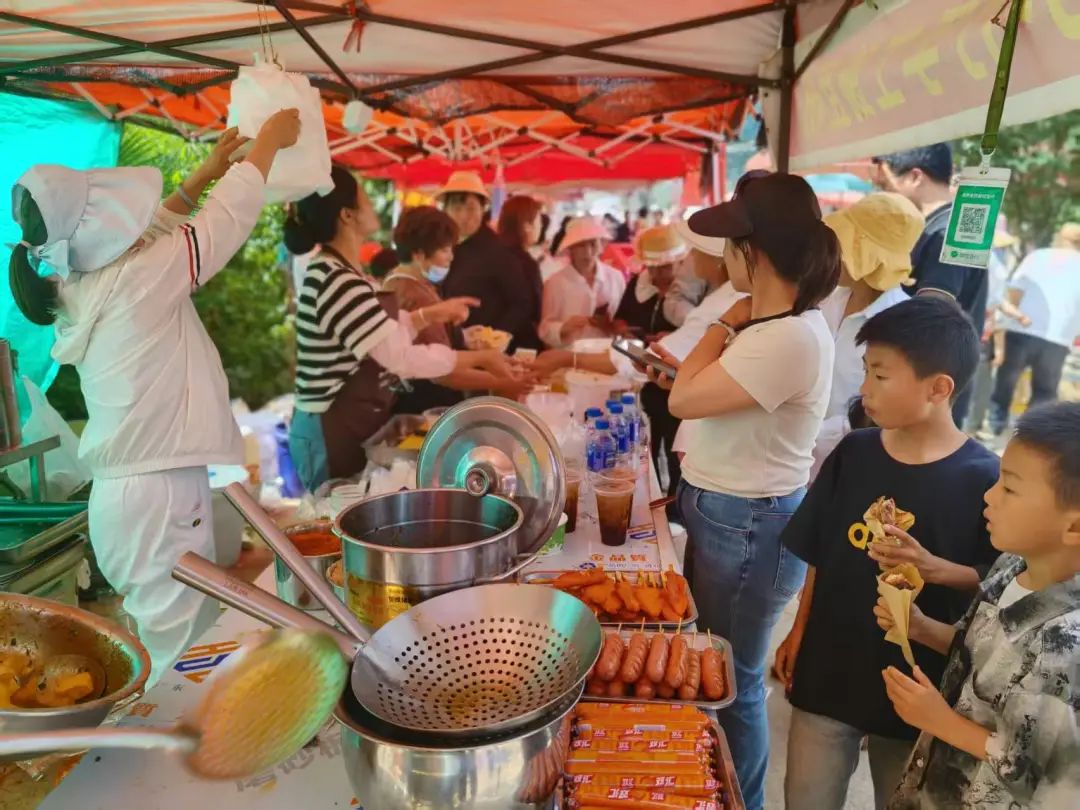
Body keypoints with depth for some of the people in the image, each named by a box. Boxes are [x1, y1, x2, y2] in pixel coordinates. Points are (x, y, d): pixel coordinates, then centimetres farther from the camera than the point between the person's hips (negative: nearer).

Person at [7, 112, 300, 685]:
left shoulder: (79, 289, 8)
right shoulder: (137, 281, -15)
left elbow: (149, 229, 22)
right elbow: (225, 222, -7)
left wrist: (207, 171, 28)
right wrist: (269, 140, 6)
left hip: (125, 491, 9)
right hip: (160, 495, -9)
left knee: (158, 642, 18)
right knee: (173, 657, 1)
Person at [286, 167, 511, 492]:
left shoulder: (331, 271, 8)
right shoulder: (338, 281, -25)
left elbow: (382, 332, 18)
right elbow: (404, 359, -27)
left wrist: (432, 314, 13)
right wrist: (482, 358, -16)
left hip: (348, 425, 9)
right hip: (336, 435, -9)